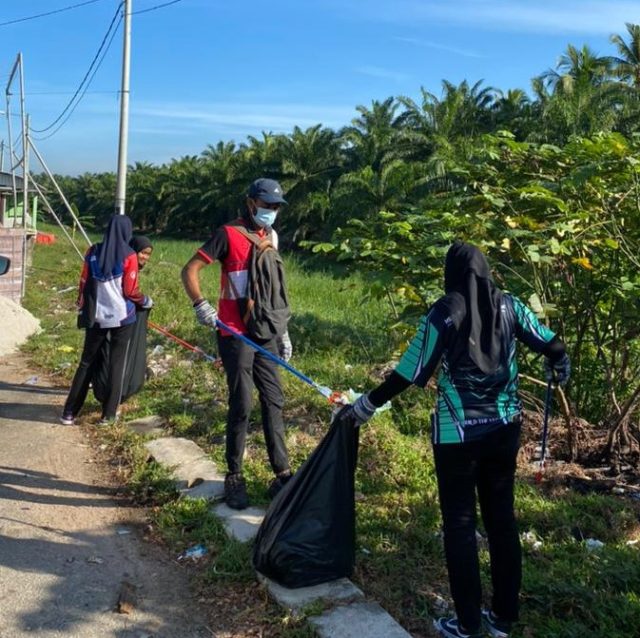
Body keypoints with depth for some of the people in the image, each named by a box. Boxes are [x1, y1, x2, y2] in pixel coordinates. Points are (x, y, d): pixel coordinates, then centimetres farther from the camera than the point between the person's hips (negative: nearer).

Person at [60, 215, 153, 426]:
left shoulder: (93, 252, 2)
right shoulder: (129, 256, -10)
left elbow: (84, 285, 7)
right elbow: (130, 291, -9)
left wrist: (82, 310, 19)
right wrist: (145, 301, 10)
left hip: (96, 317, 4)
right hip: (122, 317, -4)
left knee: (87, 362, 13)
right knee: (116, 364, 7)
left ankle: (69, 412, 13)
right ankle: (108, 414, 10)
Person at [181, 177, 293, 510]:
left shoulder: (271, 237, 13)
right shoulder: (229, 234, -7)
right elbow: (190, 270, -9)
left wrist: (282, 330, 17)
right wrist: (201, 305, -24)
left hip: (265, 333, 6)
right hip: (235, 334, -6)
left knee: (274, 401, 8)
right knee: (241, 405, -2)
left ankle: (282, 474, 18)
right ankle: (234, 477, 13)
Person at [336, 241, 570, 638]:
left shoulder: (445, 313, -12)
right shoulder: (508, 306, -1)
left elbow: (410, 373, -12)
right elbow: (552, 346, 8)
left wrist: (365, 405, -1)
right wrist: (560, 368, 32)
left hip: (457, 433, -4)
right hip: (504, 428, 4)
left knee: (460, 523, 8)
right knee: (502, 518, 15)